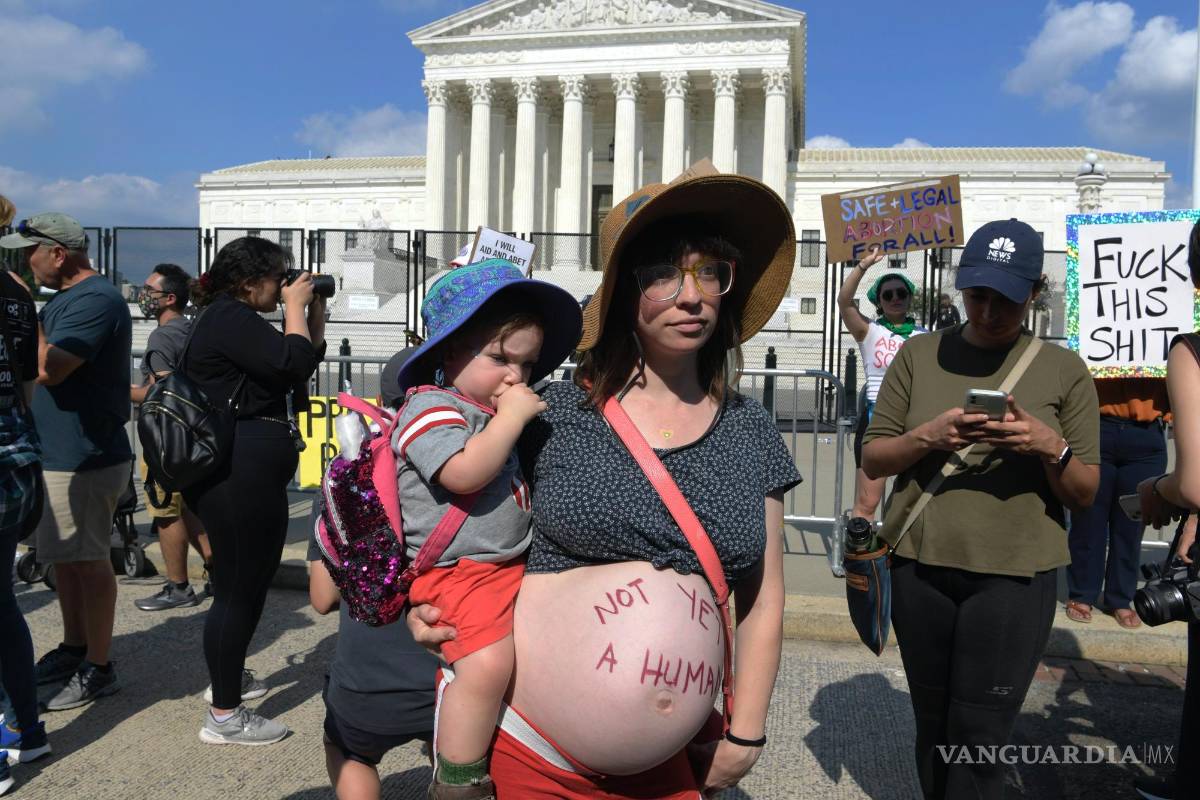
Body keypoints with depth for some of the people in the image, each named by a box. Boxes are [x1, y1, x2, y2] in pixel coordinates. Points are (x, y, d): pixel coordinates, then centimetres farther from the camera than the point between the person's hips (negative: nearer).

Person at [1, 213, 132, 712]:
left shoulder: (96, 301, -18)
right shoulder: (67, 298, 14)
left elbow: (48, 369, -26)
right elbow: (44, 368, 18)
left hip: (84, 460, -10)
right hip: (58, 454, 10)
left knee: (88, 560, -1)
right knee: (65, 557, 18)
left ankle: (98, 669, 11)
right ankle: (73, 648, 33)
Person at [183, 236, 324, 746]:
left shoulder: (234, 317, 20)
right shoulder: (229, 317, -14)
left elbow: (309, 356, 23)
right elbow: (294, 364, -23)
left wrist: (314, 309, 13)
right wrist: (295, 307, -10)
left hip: (248, 471, 12)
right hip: (239, 473, -12)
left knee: (251, 579, 23)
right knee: (238, 587, -4)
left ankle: (228, 677, 41)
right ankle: (224, 718, 7)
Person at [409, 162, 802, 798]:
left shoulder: (750, 431, 1)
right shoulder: (555, 412, -8)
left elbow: (763, 599, 6)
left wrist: (745, 735, 5)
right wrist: (430, 604, -10)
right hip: (528, 747, -2)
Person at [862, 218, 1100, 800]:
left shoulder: (1064, 371, 1)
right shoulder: (919, 356, 4)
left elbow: (1084, 495, 3)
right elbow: (872, 459, 3)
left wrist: (1052, 448, -18)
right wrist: (928, 436, -16)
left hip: (1014, 577, -2)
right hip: (921, 567, 2)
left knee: (980, 741, 0)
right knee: (933, 726, 17)